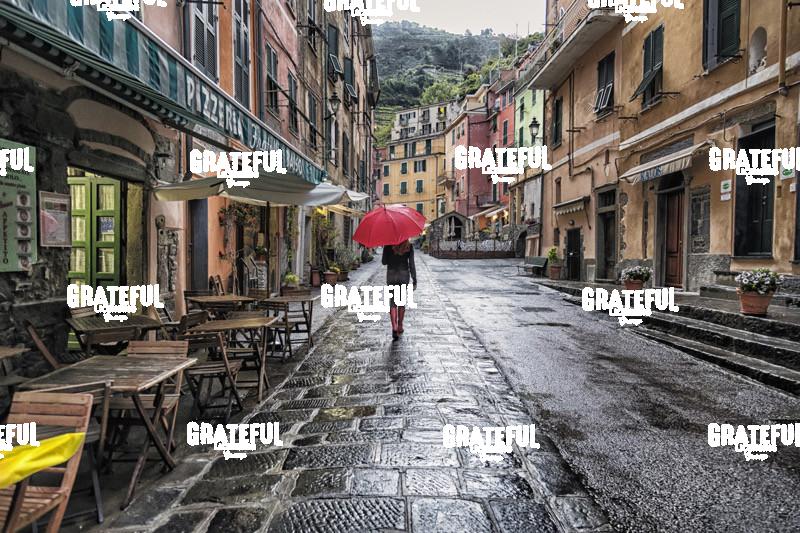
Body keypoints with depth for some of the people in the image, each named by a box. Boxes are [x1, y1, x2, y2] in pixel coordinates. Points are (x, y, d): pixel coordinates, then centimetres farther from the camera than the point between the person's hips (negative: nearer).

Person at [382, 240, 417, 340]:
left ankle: (394, 328, -13)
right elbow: (411, 265, -6)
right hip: (404, 275, 1)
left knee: (392, 302, 3)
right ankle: (400, 327, 23)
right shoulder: (409, 246, -5)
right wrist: (415, 280, -2)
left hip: (391, 274, -1)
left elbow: (384, 262, -3)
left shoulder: (388, 245, -6)